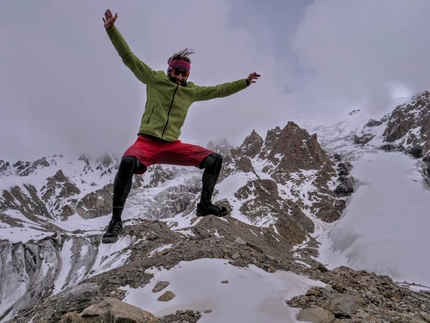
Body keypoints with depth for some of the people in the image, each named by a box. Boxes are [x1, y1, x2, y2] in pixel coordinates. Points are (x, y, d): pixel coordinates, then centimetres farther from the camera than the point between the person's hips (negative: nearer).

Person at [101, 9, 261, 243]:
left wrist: (245, 82, 24)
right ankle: (116, 219, -26)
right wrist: (111, 29, -6)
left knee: (215, 159, -7)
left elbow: (219, 90, 22)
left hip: (173, 146, 4)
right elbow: (128, 57, 1)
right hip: (146, 142, -4)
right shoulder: (154, 79, 4)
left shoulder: (192, 91, 14)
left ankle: (204, 204, 6)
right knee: (128, 162, -38)